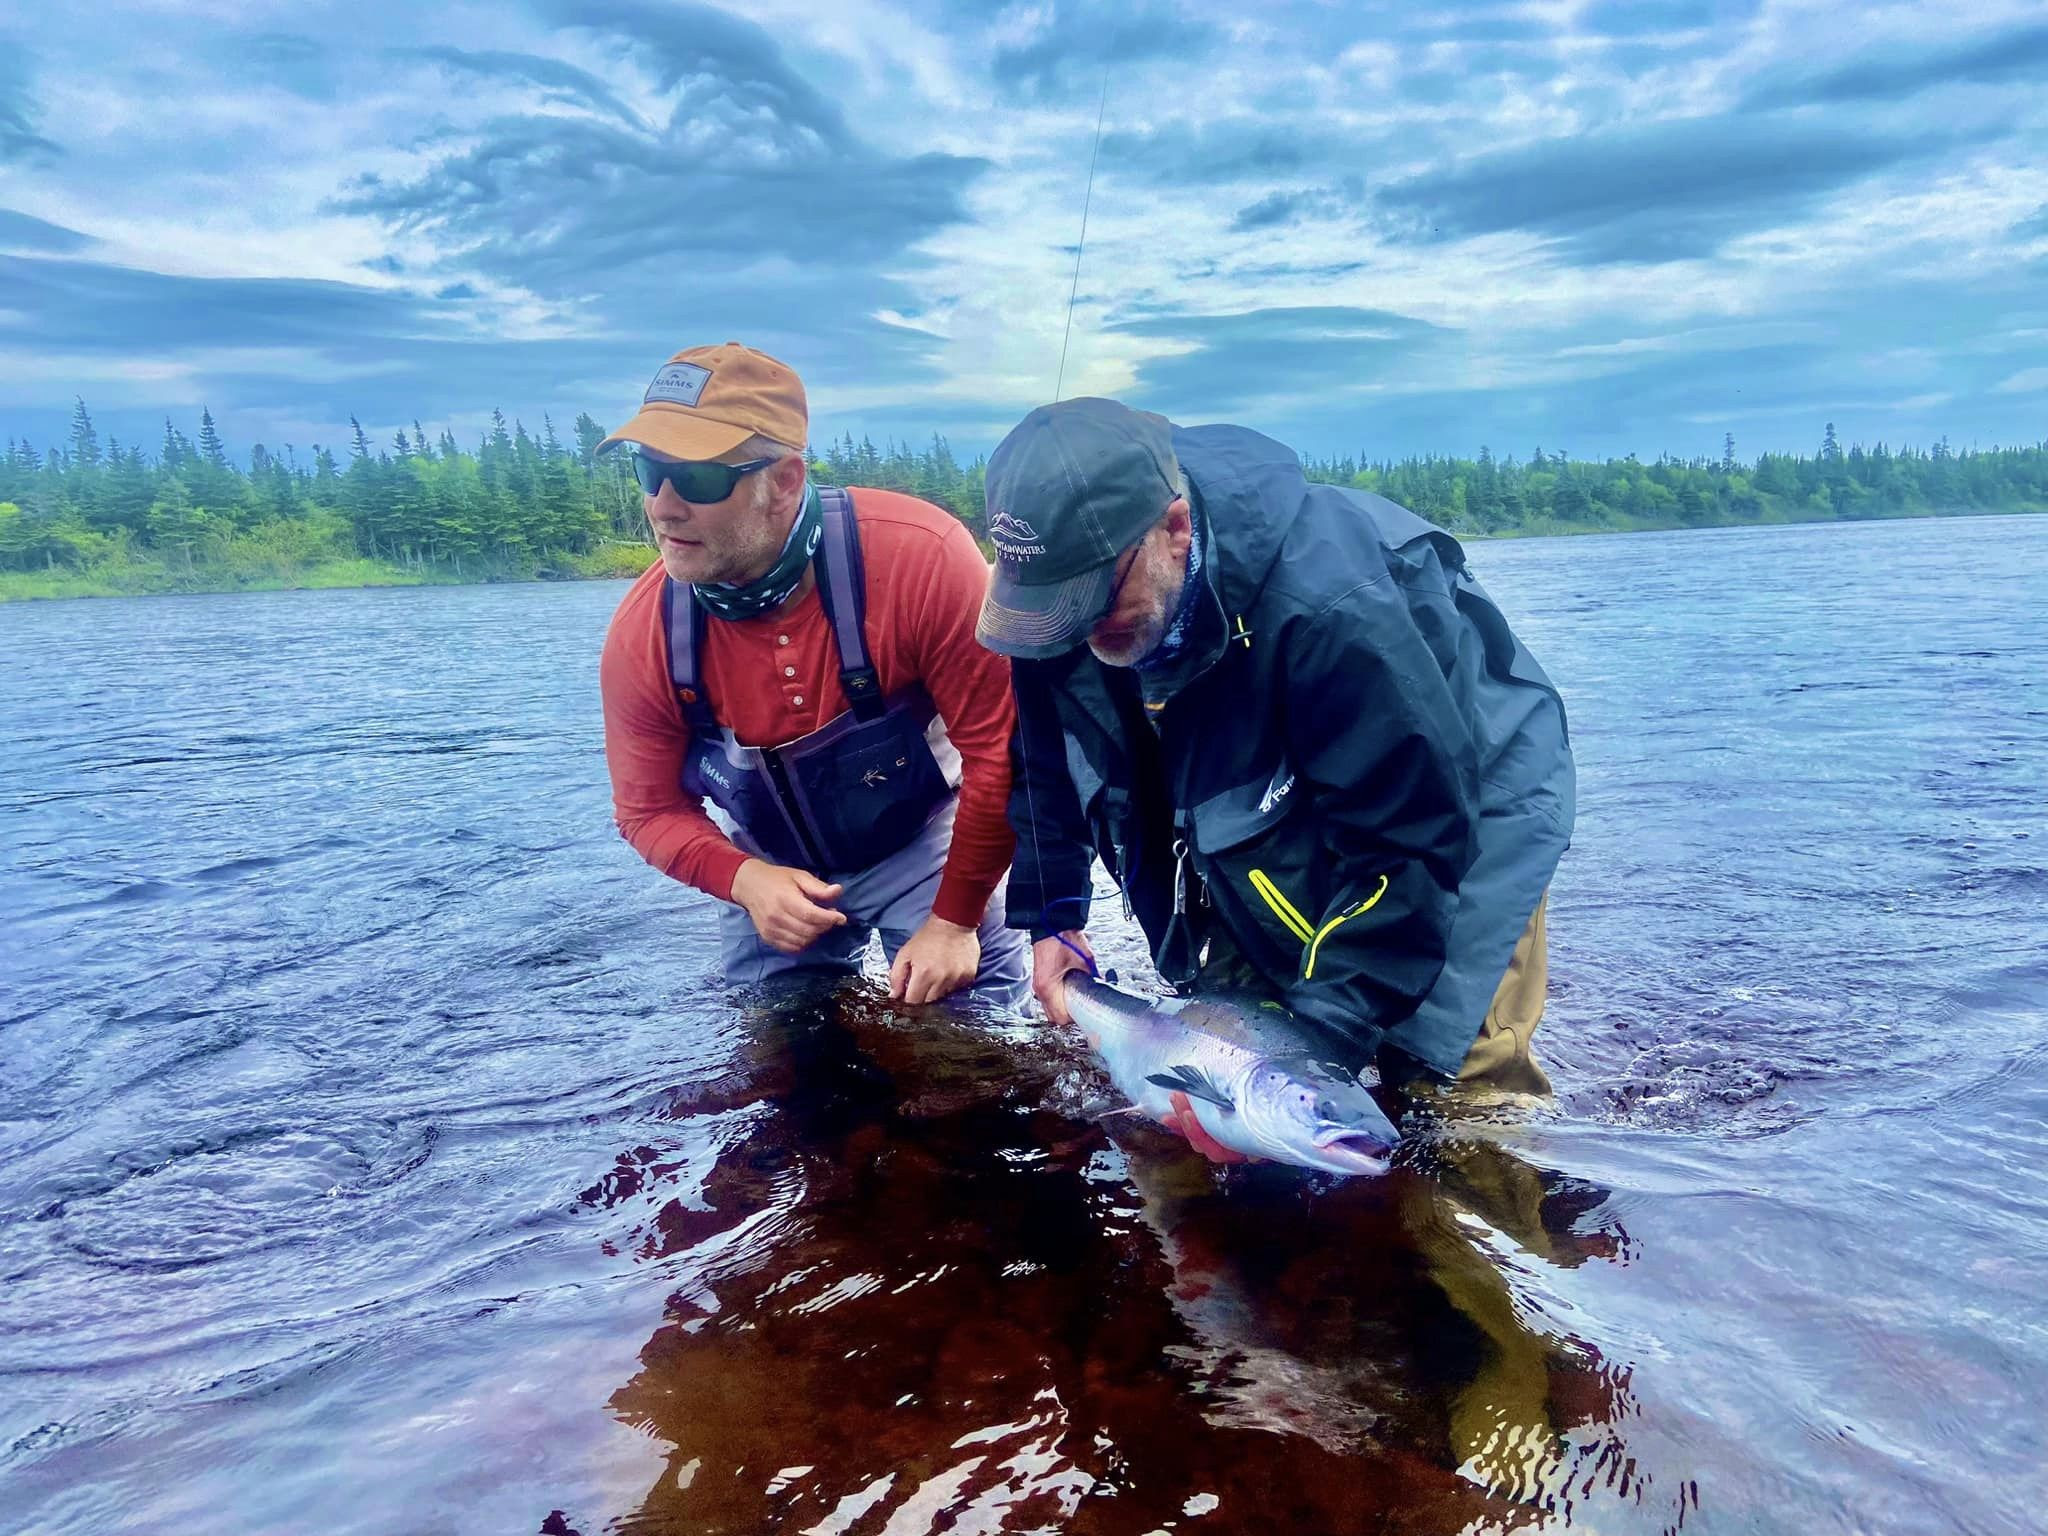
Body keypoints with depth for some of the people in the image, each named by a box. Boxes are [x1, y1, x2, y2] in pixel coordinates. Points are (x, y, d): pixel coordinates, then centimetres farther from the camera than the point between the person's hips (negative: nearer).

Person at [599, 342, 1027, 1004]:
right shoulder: (641, 636, -19)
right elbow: (650, 811, -4)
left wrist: (954, 921, -18)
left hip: (926, 844, -2)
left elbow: (1001, 749, -23)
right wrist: (745, 881, -23)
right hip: (773, 876, 3)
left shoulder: (920, 559, -31)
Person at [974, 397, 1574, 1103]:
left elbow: (1411, 841, -34)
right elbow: (1046, 764, -1)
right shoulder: (1064, 588, -21)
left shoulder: (1329, 604, -41)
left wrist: (1318, 1038, -37)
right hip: (1270, 843, 6)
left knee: (1453, 1076, -12)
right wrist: (1051, 917, -7)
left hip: (1459, 800, -5)